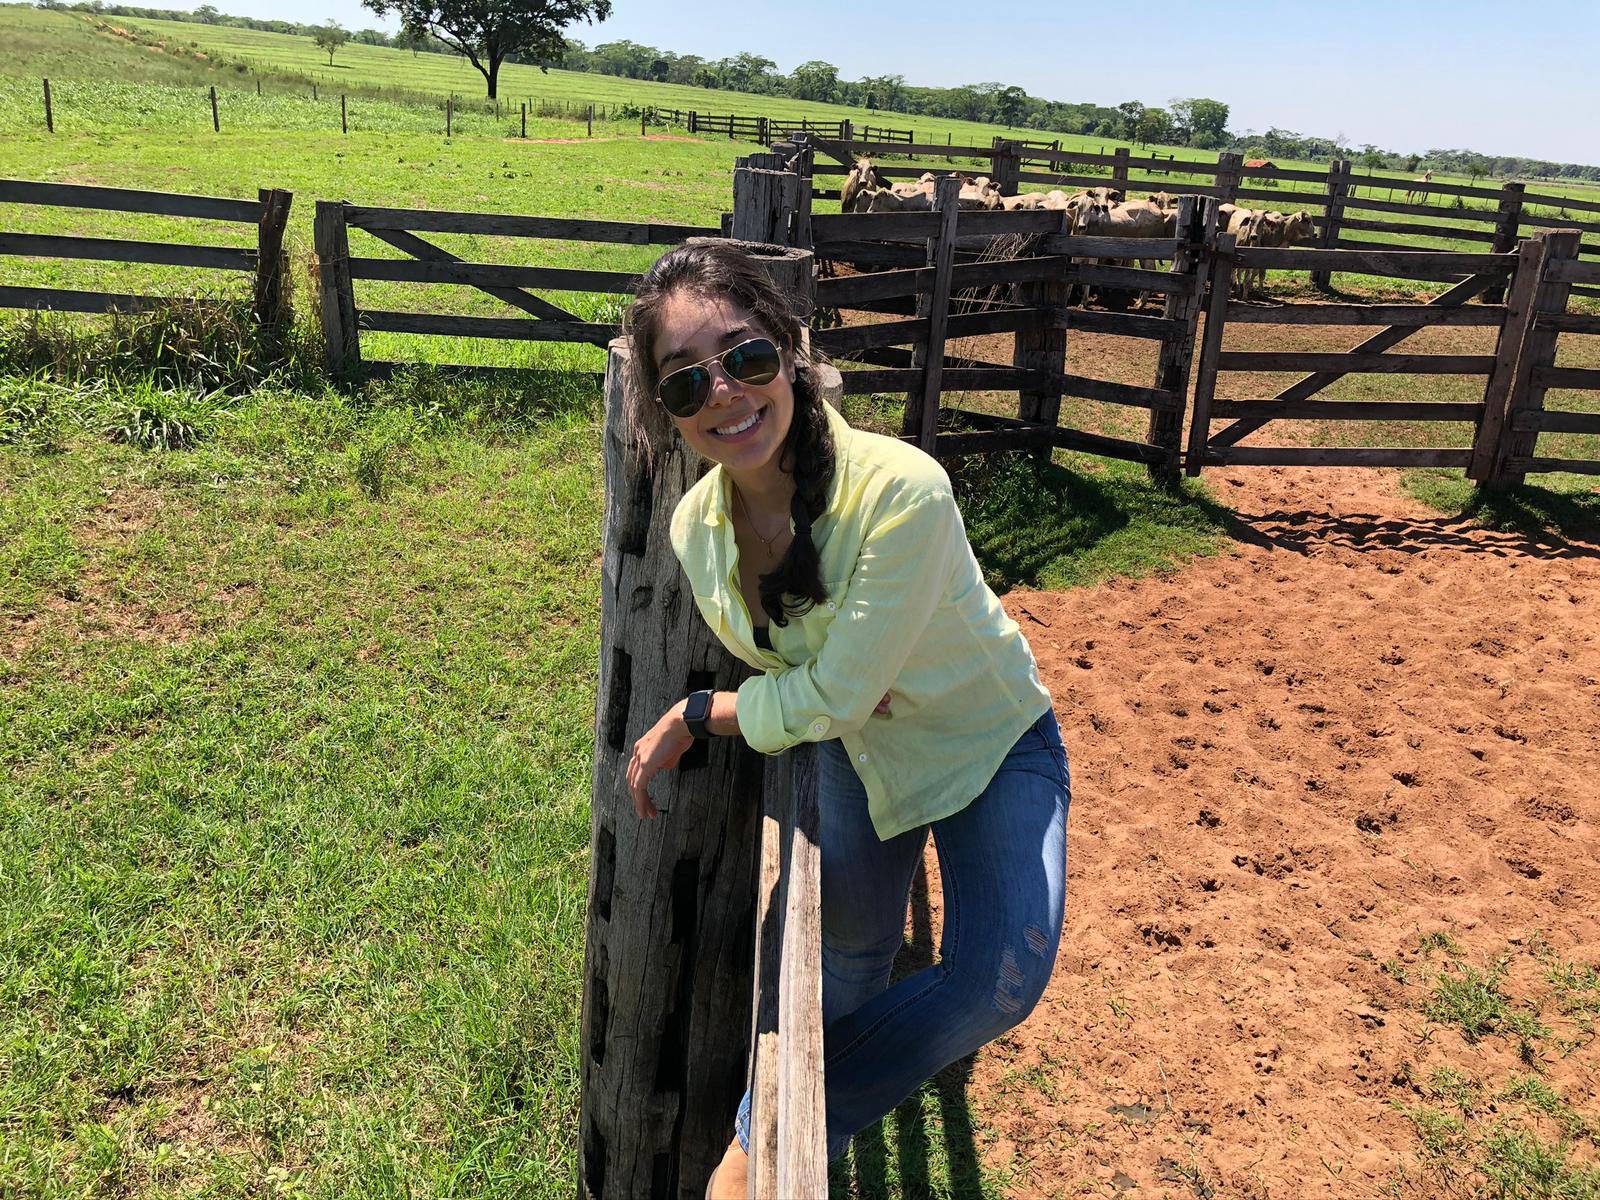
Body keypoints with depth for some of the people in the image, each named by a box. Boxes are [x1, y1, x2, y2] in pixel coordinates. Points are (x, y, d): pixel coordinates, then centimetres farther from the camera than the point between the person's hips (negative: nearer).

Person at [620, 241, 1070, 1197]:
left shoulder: (901, 490, -36)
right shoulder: (696, 529, -17)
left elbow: (829, 697, -29)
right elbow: (776, 669, 0)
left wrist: (692, 719, -16)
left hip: (991, 742, -4)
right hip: (857, 749, 4)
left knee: (1000, 980, -21)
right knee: (851, 962, 12)